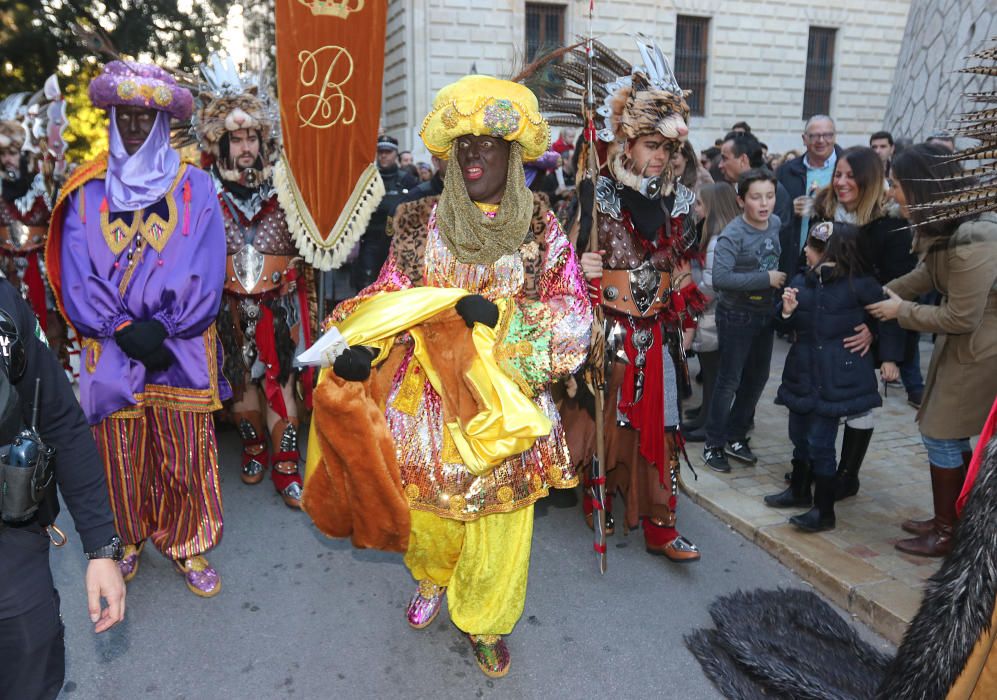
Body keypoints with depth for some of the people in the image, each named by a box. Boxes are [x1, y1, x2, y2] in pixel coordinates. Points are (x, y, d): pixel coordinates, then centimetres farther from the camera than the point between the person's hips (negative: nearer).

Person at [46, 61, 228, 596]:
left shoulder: (194, 187, 2)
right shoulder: (86, 192, 6)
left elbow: (204, 273, -6)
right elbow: (75, 276, -1)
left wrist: (161, 328, -13)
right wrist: (125, 329, -12)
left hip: (181, 349, -1)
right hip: (110, 348, 1)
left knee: (185, 454, 4)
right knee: (120, 452, 9)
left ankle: (186, 543, 22)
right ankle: (127, 538, 31)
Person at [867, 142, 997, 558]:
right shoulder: (944, 223, -1)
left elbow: (961, 318, -24)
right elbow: (929, 272, 13)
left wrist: (902, 311, -13)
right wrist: (886, 291, 3)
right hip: (962, 343, 9)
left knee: (941, 436, 1)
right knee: (952, 436, 16)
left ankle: (946, 534, 17)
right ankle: (951, 521, 31)